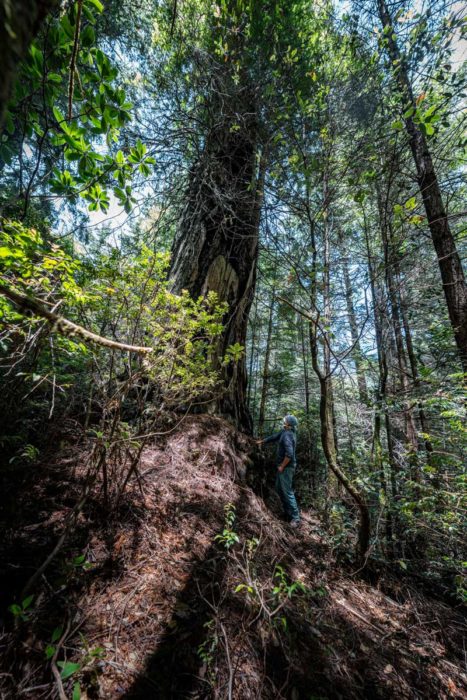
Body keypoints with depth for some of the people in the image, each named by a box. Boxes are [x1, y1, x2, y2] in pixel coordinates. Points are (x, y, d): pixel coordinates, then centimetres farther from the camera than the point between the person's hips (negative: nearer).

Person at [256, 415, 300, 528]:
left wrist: (282, 466, -19)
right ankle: (287, 512, 33)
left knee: (287, 491, -1)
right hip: (284, 466, 10)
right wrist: (262, 441, 28)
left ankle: (295, 518, 11)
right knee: (279, 488, 20)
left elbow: (289, 454, -33)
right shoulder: (285, 431, 3)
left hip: (286, 467, -10)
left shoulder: (287, 435, -26)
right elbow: (275, 437, 18)